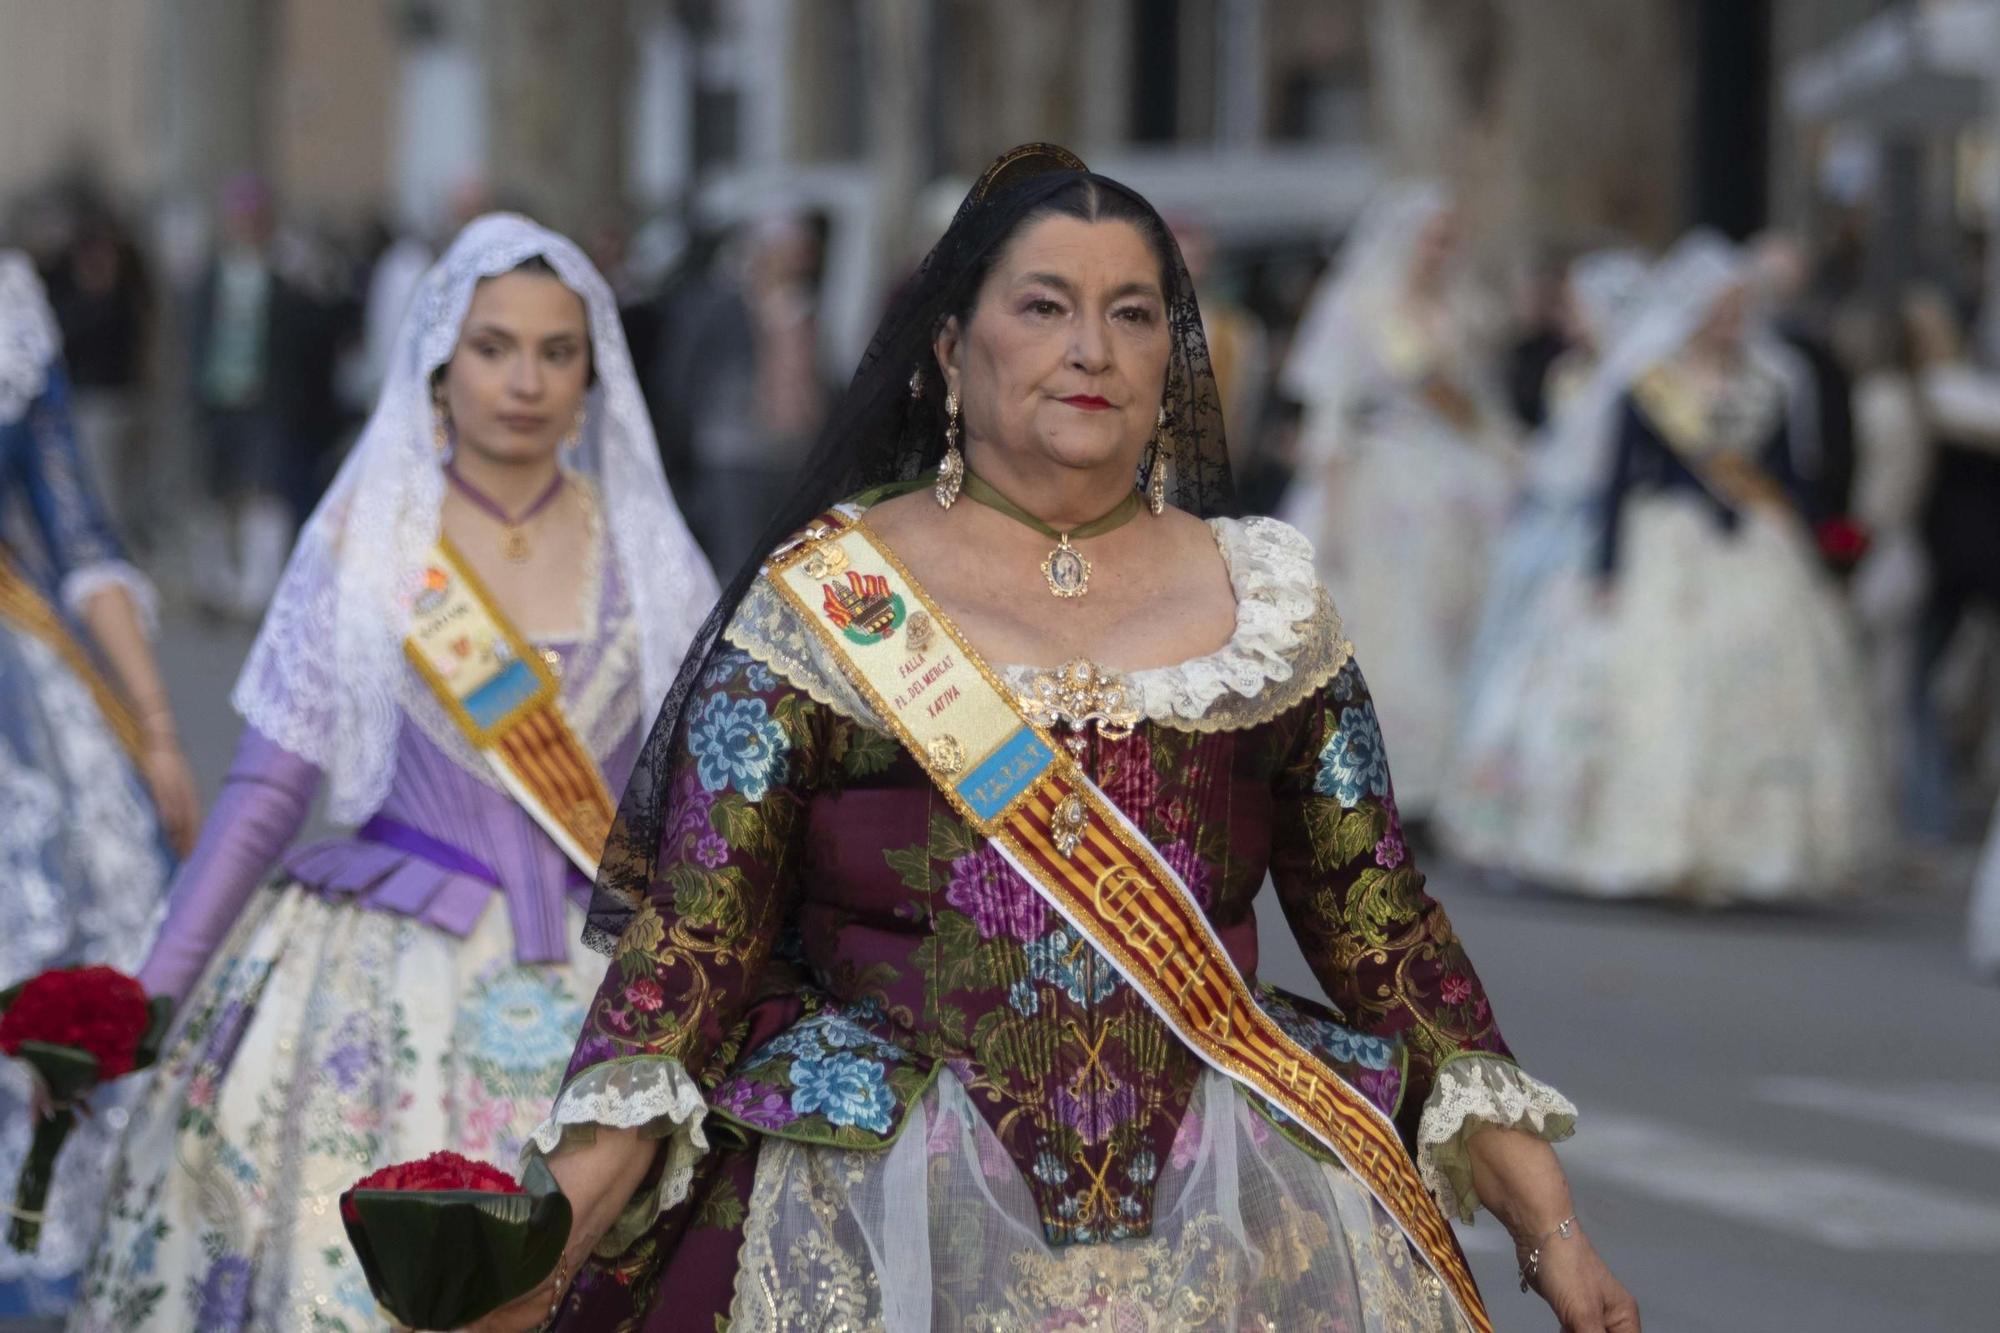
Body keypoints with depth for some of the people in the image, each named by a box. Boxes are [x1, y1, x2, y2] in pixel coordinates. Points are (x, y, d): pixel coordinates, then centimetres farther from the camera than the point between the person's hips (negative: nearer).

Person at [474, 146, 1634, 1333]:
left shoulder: (1264, 603, 9)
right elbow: (692, 942, -4)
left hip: (1224, 1235, 2)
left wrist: (1552, 1228, 4)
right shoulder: (822, 607, 2)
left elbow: (1384, 932, 9)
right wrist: (558, 1225, -17)